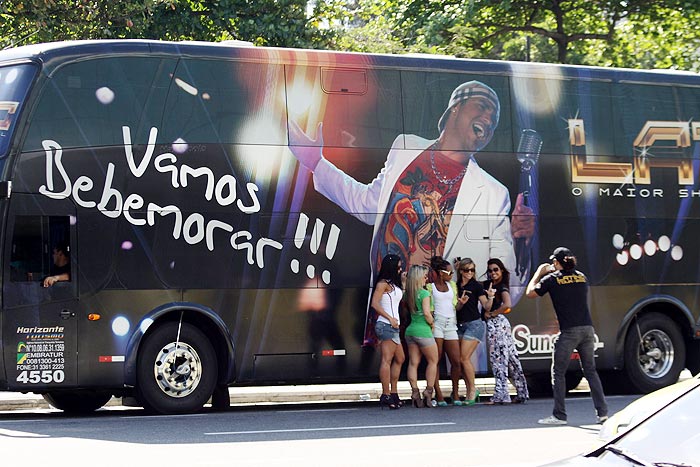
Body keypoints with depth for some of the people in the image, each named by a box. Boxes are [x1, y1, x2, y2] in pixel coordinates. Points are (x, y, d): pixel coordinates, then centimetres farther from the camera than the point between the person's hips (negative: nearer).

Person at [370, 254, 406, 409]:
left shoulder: (394, 285, 20)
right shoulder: (383, 283, -9)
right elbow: (375, 303, -17)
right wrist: (390, 318, -20)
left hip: (393, 326, 10)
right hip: (386, 325, -10)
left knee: (399, 359, 14)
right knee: (387, 360, -11)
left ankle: (394, 393, 18)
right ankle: (386, 395, -13)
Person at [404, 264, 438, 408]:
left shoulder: (408, 294, 8)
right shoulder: (424, 293, -12)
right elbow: (426, 313, -19)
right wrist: (432, 323, -2)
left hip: (410, 330, 6)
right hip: (423, 331, -6)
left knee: (413, 363, 5)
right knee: (433, 361, 7)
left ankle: (415, 393, 0)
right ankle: (428, 393, 2)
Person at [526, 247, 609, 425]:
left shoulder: (552, 279, -1)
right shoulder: (581, 277, 14)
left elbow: (530, 293, 10)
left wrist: (539, 273, 23)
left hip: (569, 331, -5)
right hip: (588, 329, 5)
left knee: (558, 373, 4)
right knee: (590, 371, 12)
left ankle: (559, 415, 2)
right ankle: (602, 412, 7)